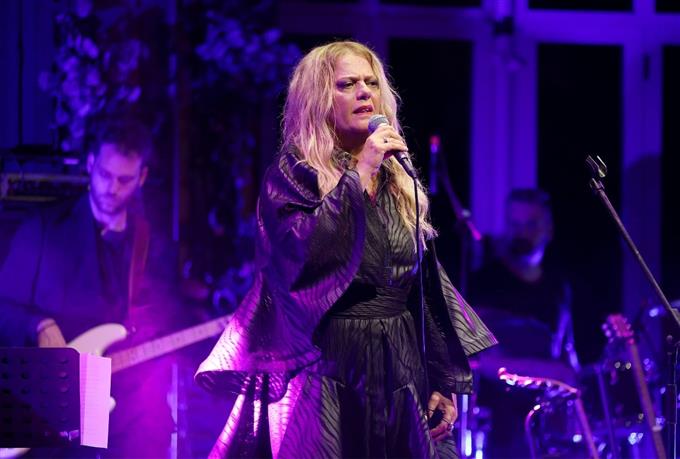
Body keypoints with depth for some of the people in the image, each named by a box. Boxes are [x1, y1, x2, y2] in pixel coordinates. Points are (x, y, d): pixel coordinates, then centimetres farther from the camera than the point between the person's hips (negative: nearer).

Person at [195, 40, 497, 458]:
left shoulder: (396, 181, 13)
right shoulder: (293, 174, -2)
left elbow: (427, 284, 14)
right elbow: (299, 255, -21)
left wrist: (445, 379, 9)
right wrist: (359, 176, -18)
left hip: (401, 372, 5)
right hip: (330, 368, -5)